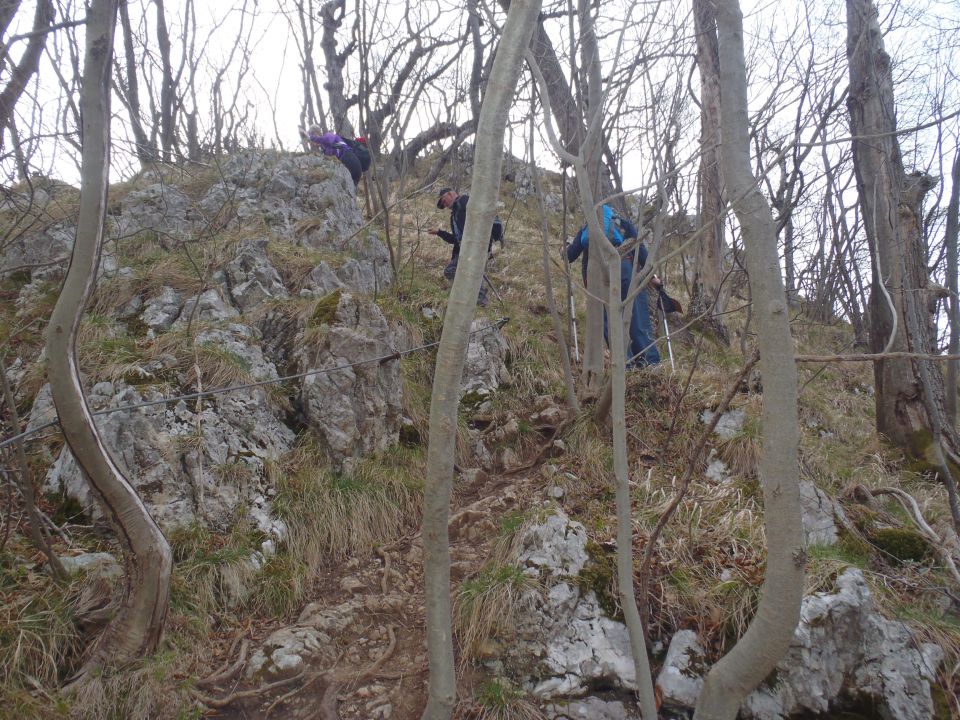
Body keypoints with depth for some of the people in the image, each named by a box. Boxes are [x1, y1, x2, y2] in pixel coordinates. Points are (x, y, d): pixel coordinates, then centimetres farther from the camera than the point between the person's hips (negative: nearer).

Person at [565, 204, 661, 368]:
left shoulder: (585, 229, 28)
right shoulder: (624, 223, 23)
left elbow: (570, 256, 22)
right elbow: (640, 250, 9)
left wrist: (566, 249, 44)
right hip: (624, 267, -1)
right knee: (637, 317, -1)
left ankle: (625, 362, 1)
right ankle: (650, 361, -4)